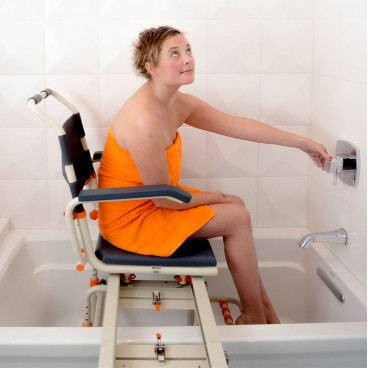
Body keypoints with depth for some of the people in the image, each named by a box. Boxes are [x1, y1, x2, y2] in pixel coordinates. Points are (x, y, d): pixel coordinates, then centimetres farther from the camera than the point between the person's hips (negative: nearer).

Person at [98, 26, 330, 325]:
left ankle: (265, 308, 19)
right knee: (237, 218, -7)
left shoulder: (179, 104, 0)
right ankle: (254, 316, 13)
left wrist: (301, 143, 7)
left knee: (236, 204, 11)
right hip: (131, 219, -10)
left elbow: (237, 125, 4)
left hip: (151, 200, 10)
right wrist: (207, 199, -6)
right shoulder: (144, 119, -30)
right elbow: (162, 198, -24)